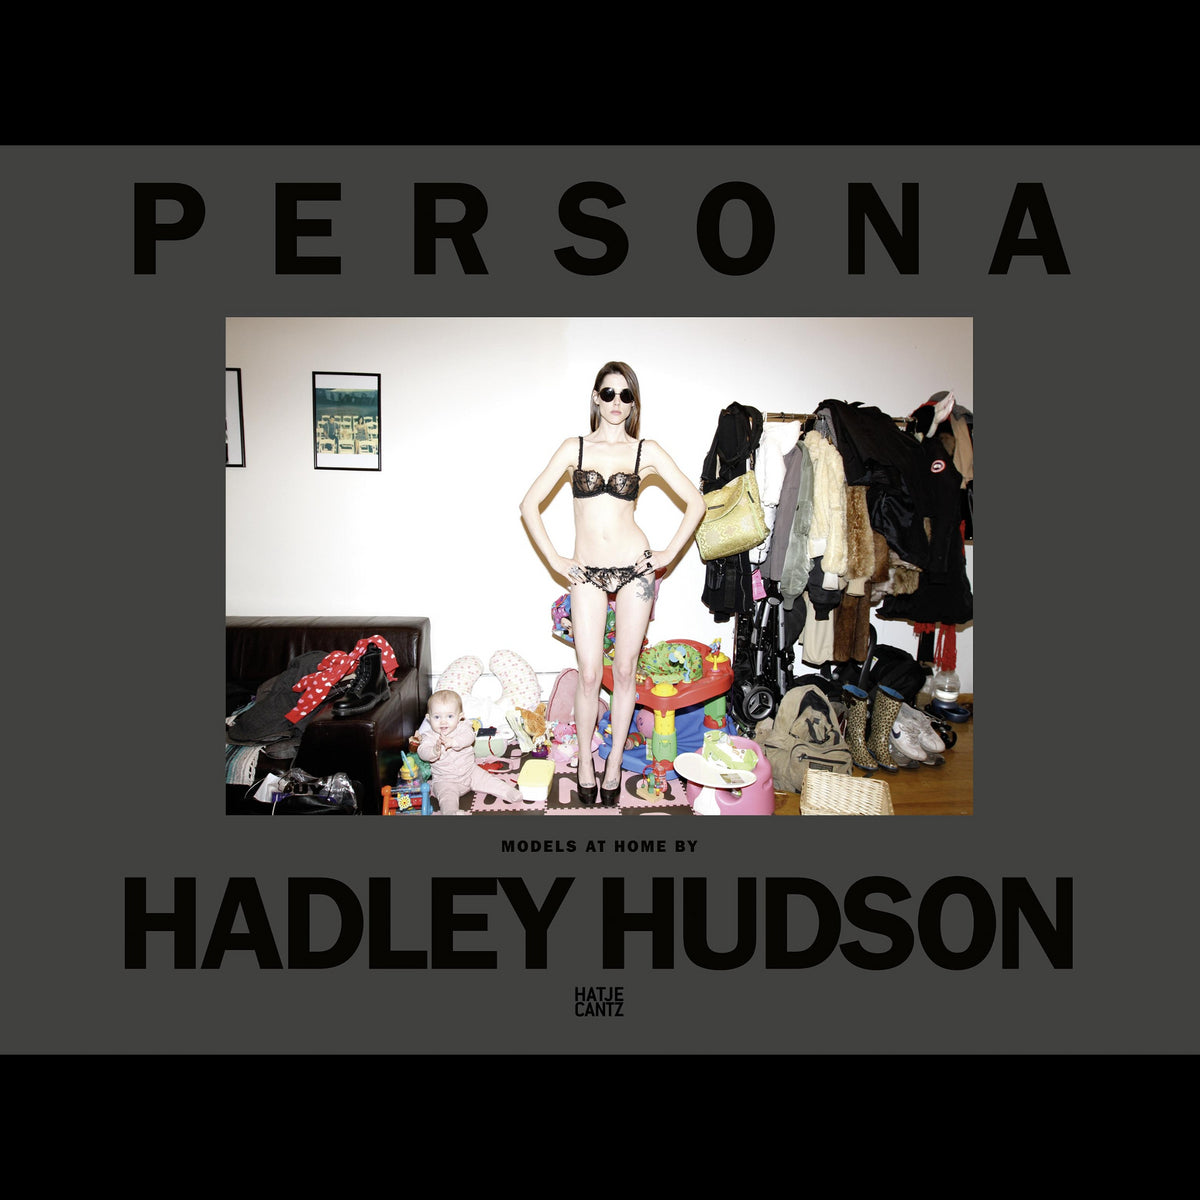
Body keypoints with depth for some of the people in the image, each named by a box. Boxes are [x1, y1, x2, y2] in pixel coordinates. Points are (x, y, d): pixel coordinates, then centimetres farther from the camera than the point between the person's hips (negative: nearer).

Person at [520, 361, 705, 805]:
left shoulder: (646, 451, 3)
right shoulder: (574, 448, 4)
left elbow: (695, 502, 5)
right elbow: (530, 504, 4)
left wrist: (668, 553, -1)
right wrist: (554, 560, -1)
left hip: (634, 569, 0)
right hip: (587, 573, 0)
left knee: (624, 670, 6)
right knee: (589, 674, 0)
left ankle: (614, 762, 21)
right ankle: (585, 760, 20)